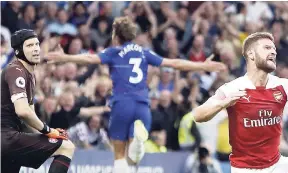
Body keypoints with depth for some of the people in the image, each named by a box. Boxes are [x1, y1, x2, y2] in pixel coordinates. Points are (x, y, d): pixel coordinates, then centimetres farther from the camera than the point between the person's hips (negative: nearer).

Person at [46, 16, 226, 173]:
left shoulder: (113, 52, 7)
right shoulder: (144, 53, 17)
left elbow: (91, 59, -11)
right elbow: (174, 63, 16)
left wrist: (64, 58, -19)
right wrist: (203, 66, 23)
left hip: (122, 104, -2)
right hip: (142, 105, 2)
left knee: (120, 154, 8)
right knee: (134, 158, 0)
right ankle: (139, 135, -33)